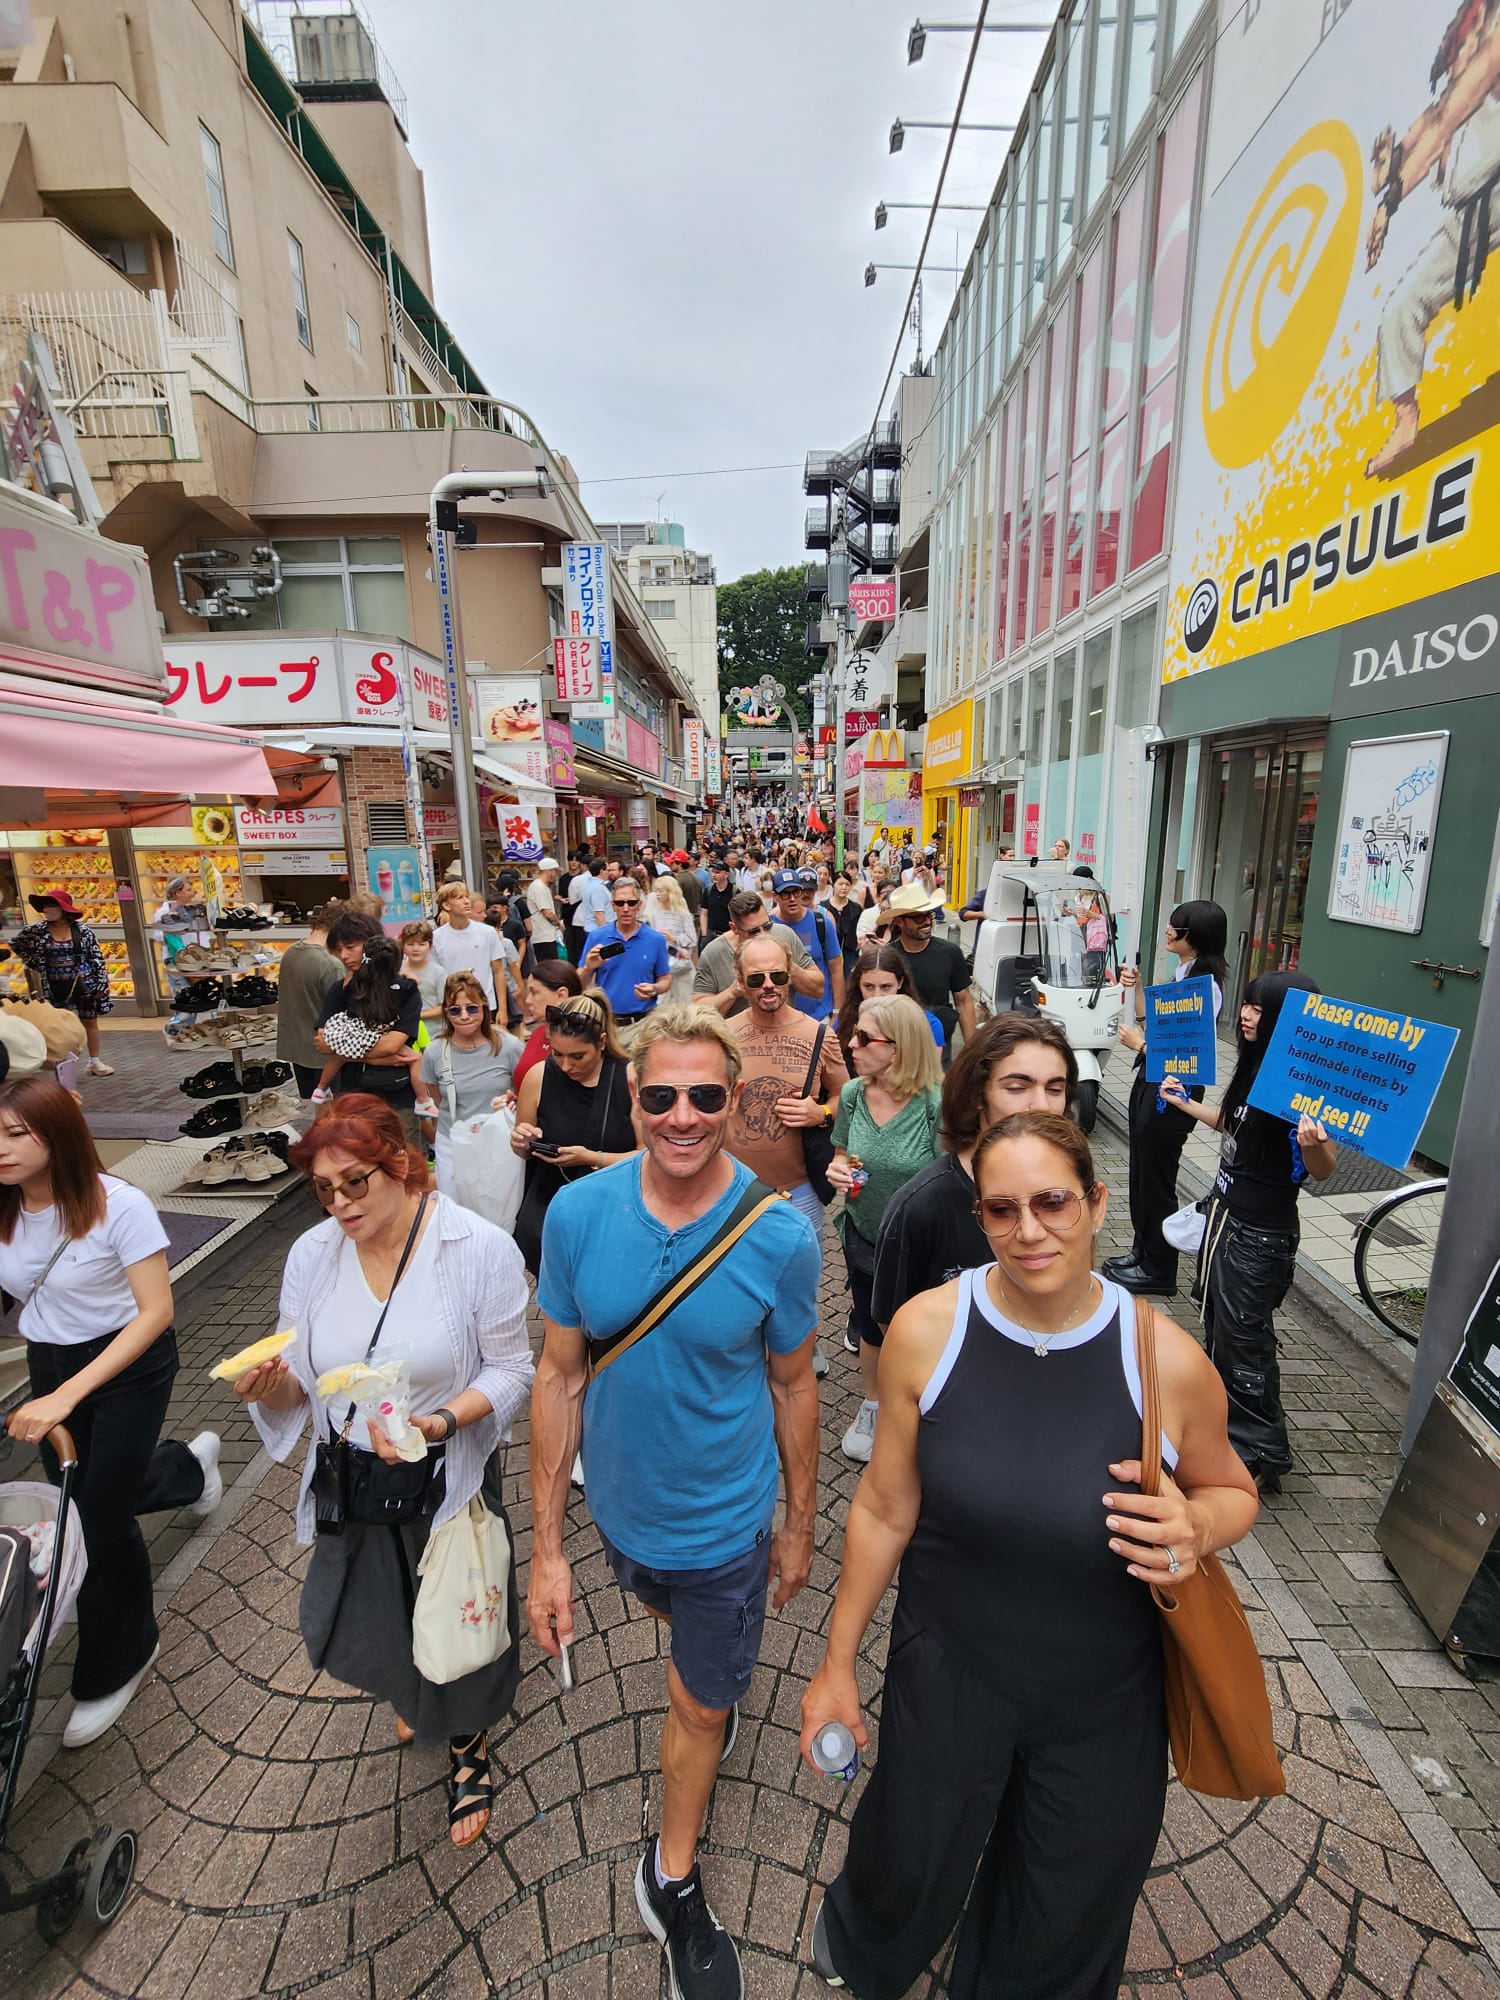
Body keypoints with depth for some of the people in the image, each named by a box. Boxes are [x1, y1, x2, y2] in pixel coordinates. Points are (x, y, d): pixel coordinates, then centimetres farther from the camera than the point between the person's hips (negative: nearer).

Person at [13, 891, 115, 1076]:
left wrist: (102, 983, -7)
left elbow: (96, 957, -4)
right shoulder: (37, 930, -3)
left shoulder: (81, 929, -6)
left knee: (90, 1022, 9)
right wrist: (35, 965, 5)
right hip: (56, 987, 1)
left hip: (84, 984, -1)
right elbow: (16, 944, 14)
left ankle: (94, 1061, 21)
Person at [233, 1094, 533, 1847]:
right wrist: (268, 1387, -21)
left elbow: (509, 1371, -16)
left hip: (449, 1479, -4)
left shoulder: (480, 1248, -23)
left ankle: (468, 1743, 51)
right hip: (352, 1480, 4)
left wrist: (441, 1422, -31)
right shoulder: (312, 1254, -9)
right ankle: (414, 1694, 63)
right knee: (366, 1619, 24)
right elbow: (299, 1381, 1)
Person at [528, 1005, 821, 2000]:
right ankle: (722, 1677, 67)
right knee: (675, 1618, 32)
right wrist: (547, 1546, -7)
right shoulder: (578, 1214, -21)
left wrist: (799, 1526, 0)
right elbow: (561, 1376, -12)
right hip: (625, 1509, 3)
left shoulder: (781, 1235, -26)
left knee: (700, 1703, 20)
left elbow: (793, 1386, -11)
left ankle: (671, 1879, 51)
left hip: (727, 1519, -2)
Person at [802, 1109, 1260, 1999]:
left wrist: (1196, 1527, -25)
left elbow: (1233, 1490, -2)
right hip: (948, 1671, 1)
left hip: (1104, 1700, 0)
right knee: (910, 1866, 28)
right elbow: (885, 1509, -11)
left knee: (1065, 1921, 25)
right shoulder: (926, 1330, -23)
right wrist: (839, 1663, -1)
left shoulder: (1169, 1360, -22)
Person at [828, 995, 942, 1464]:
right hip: (864, 1238, 4)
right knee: (871, 1331, 25)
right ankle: (872, 1408, 53)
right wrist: (838, 1171, -15)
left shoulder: (935, 1104, -24)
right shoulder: (853, 1094, -9)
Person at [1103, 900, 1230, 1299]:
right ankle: (1143, 1250, 36)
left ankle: (1158, 1271, 21)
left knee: (1156, 1179, 4)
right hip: (1151, 1080, 9)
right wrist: (1136, 986, 5)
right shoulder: (1180, 972, 7)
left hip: (1173, 1091, -9)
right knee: (1140, 1172, 19)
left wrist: (1138, 1043, -14)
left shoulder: (1206, 985, -21)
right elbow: (1150, 1018, 17)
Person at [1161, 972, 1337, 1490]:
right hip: (1227, 1212, 9)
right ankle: (1222, 1414, 44)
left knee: (1244, 1337, 3)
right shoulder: (1255, 1065, 3)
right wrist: (1185, 1103, 26)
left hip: (1260, 1233, -9)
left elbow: (1323, 1170, -22)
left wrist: (1313, 1143, -43)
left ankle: (1260, 1453, 22)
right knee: (1218, 1319, 23)